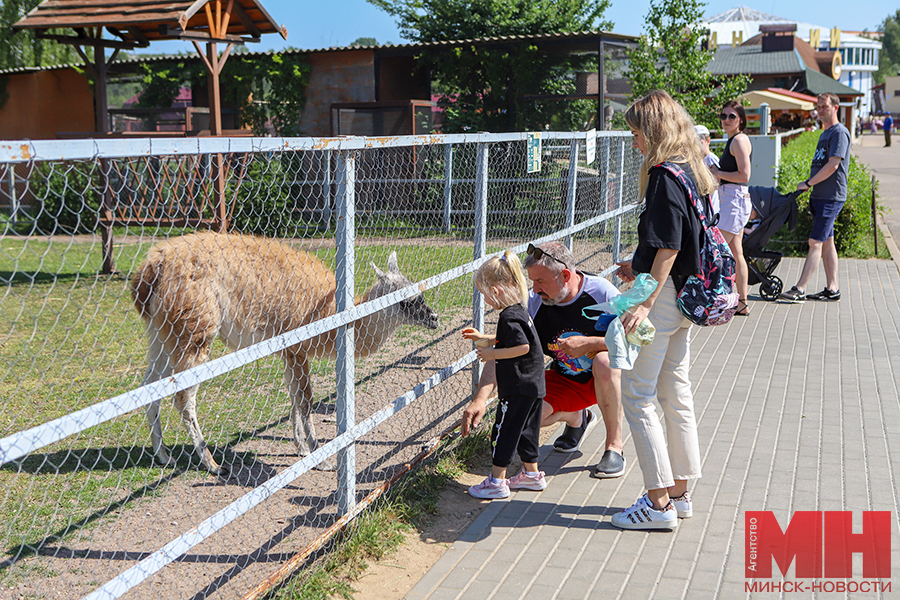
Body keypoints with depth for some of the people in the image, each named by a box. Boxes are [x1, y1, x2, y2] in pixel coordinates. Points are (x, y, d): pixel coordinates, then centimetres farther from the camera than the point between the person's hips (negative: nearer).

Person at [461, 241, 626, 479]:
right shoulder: (533, 303, -12)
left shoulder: (602, 292, -20)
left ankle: (614, 446, -18)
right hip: (565, 380, 4)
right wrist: (480, 399, -26)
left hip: (605, 379, -3)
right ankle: (576, 419, 14)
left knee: (605, 362, -38)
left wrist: (588, 343, -31)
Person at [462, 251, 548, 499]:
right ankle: (532, 474, 30)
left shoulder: (509, 317, -21)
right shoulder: (519, 311, 10)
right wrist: (484, 338, 21)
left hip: (517, 388, -10)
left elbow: (522, 347, -27)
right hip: (533, 385, 10)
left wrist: (492, 354, -19)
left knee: (504, 431, -1)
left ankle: (497, 481, 6)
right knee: (526, 429, 19)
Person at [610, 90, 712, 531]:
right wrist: (641, 268, 24)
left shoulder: (664, 177, -17)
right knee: (676, 395, 14)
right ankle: (679, 493, 24)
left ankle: (659, 502, 2)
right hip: (684, 296, 10)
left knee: (637, 396, -3)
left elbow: (667, 247, -22)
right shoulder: (692, 172, 12)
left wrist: (645, 303, -24)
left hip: (662, 297, -10)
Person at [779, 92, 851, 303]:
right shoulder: (825, 134, 19)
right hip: (820, 196, 10)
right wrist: (810, 185, 13)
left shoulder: (839, 132, -12)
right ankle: (832, 289, 15)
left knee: (816, 242, -11)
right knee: (827, 242, 11)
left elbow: (832, 165, -20)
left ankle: (799, 289, -14)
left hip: (831, 197, -10)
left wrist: (808, 183, -15)